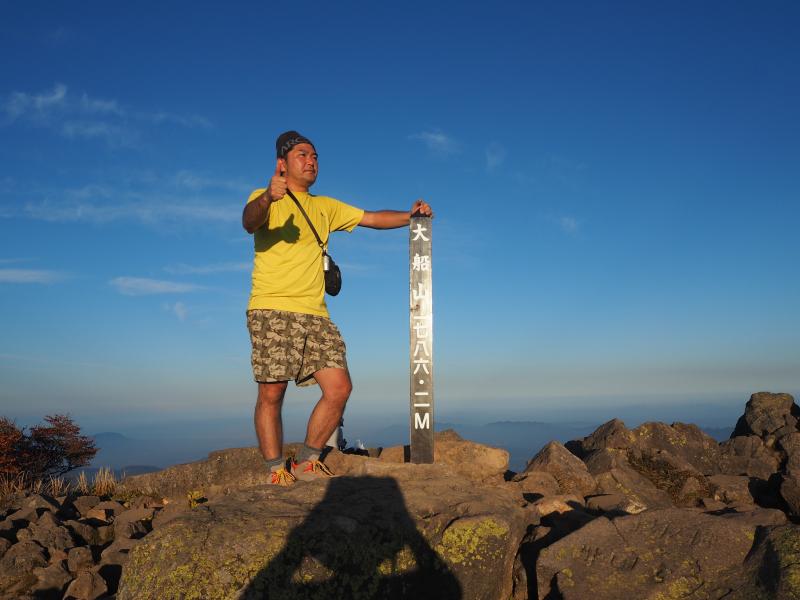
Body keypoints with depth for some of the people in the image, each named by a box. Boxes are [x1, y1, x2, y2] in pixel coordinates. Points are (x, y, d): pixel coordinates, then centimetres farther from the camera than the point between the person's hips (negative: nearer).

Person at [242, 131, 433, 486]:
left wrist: (410, 215, 5)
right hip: (271, 310, -5)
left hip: (315, 314, 5)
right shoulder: (265, 200, 5)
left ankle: (307, 462, 11)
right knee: (271, 393, -8)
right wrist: (268, 197, -40)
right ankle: (277, 472, 6)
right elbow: (249, 222, -18)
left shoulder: (325, 207, 24)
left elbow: (373, 219, 22)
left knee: (340, 388, -4)